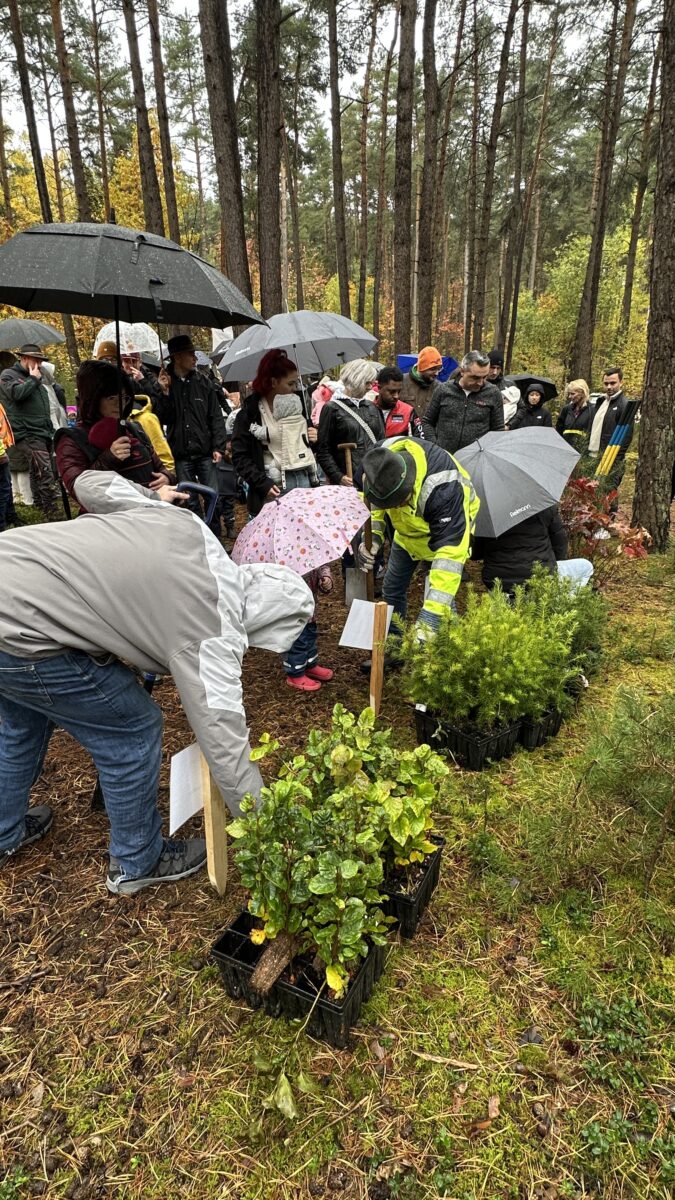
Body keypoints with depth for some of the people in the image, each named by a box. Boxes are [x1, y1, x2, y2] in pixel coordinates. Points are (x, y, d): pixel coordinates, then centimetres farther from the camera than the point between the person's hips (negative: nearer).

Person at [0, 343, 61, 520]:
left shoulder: (37, 379, 24)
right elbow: (17, 393, -21)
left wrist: (51, 430, 25)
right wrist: (33, 379, -7)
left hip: (44, 433, 8)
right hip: (28, 435, -8)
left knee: (38, 474, 14)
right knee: (46, 476, -18)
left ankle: (40, 506, 21)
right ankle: (54, 516, -20)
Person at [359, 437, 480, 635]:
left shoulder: (443, 488, -46)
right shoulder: (380, 459, -28)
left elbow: (450, 550, -48)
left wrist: (430, 614, -53)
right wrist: (372, 535, -26)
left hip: (443, 531, -5)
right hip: (408, 531, 6)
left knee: (440, 596, -19)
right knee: (391, 590, 16)